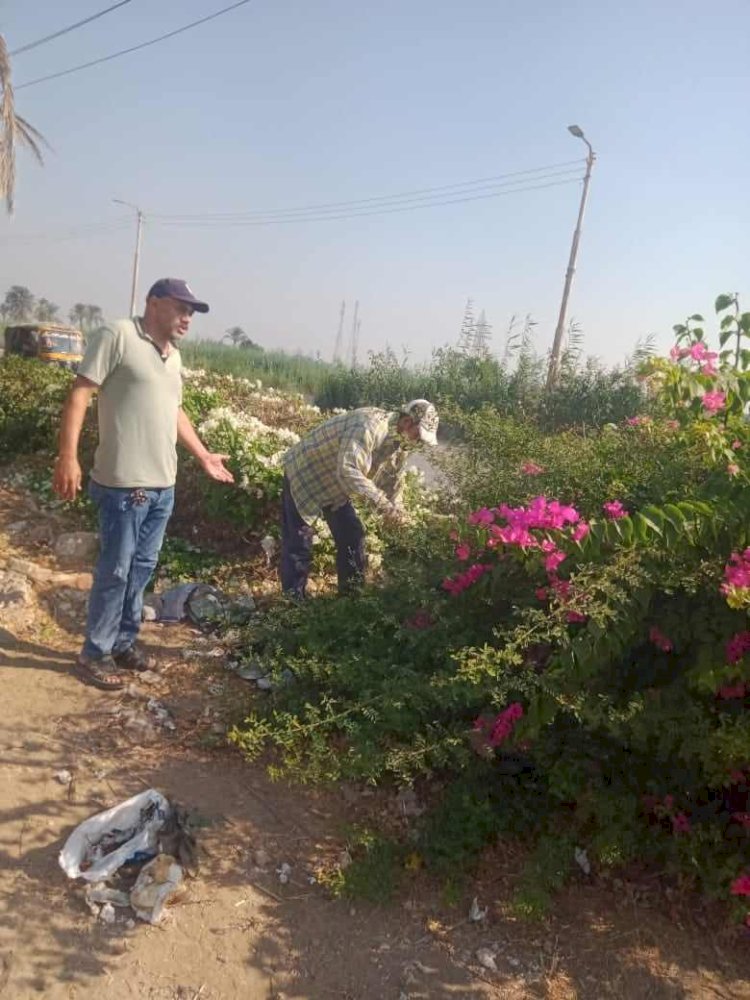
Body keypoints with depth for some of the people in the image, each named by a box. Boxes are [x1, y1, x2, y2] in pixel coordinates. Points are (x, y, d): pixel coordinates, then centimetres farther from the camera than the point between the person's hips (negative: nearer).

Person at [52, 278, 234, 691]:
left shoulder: (173, 355, 16)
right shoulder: (116, 336, -8)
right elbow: (79, 395, -12)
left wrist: (203, 455, 29)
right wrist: (67, 456, -20)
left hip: (163, 485, 8)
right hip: (123, 484, -8)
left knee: (142, 569, 14)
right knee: (114, 572, 1)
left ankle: (123, 643, 28)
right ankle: (94, 654, 16)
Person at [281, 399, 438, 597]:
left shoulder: (401, 446, -3)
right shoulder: (370, 425, -33)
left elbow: (390, 484, 8)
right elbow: (347, 470, -43)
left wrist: (395, 515, -3)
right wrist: (381, 502, -45)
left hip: (336, 485, 9)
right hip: (303, 473, -9)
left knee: (352, 536, 7)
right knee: (298, 544, -8)